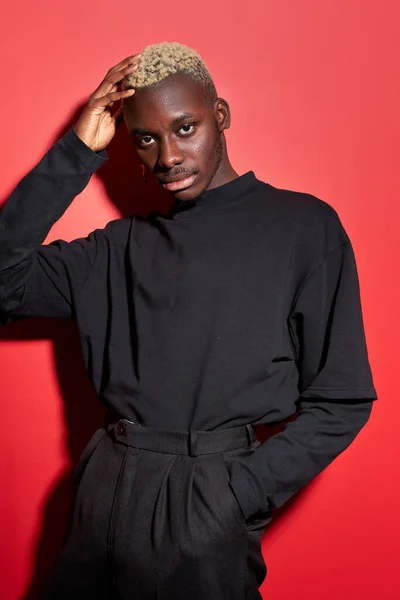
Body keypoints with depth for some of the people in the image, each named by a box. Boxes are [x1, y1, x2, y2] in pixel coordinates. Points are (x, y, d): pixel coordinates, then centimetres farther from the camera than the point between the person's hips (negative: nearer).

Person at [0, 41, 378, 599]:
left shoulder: (305, 226, -2)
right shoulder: (122, 246, 9)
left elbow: (342, 401, -3)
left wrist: (237, 494, -12)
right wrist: (76, 152, -4)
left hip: (211, 501, -3)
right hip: (105, 486, 4)